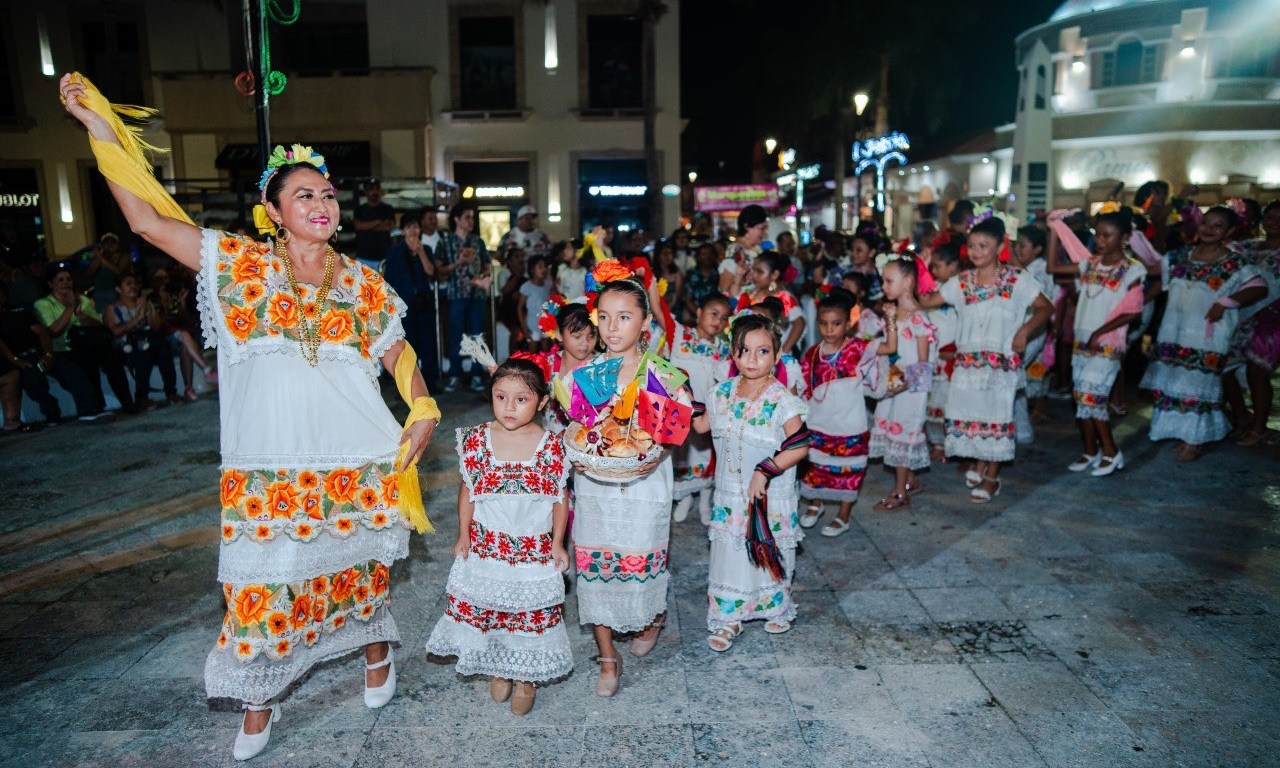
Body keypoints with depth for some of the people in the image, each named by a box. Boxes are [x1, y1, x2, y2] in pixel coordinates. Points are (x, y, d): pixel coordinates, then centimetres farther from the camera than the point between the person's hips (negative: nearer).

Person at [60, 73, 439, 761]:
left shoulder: (363, 283, 4)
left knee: (360, 564, 13)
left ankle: (376, 652, 42)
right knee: (261, 581, 5)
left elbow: (400, 356, 10)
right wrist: (101, 132, -6)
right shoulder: (240, 264, 0)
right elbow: (146, 220, -4)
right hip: (269, 464, 0)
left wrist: (423, 410, -5)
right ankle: (260, 701, 29)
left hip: (358, 463, 1)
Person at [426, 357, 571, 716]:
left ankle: (525, 677, 32)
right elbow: (467, 489, 3)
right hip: (486, 547, 1)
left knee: (531, 613, 10)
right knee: (486, 610, 13)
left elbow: (560, 497, -2)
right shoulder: (478, 439, -7)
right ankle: (498, 671, 37)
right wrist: (463, 535, 2)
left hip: (534, 549, -1)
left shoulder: (551, 445, -10)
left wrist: (557, 543, -3)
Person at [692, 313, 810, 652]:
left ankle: (777, 608, 38)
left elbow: (801, 446, -16)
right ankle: (728, 618, 25)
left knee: (770, 553, 13)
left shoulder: (780, 400, -15)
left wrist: (765, 470, -23)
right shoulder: (723, 393, 0)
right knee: (729, 554, 9)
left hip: (770, 497, -3)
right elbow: (703, 424, 16)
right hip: (730, 494, 4)